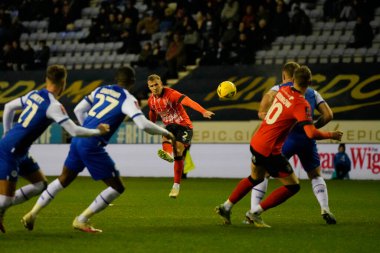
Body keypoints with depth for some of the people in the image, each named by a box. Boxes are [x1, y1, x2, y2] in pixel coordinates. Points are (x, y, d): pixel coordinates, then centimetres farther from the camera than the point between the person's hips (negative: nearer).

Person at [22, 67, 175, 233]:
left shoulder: (100, 90, 15)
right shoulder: (127, 99, -5)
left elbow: (78, 110, 20)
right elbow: (143, 124, -16)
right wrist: (165, 133, -1)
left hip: (79, 140, 7)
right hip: (92, 146, -7)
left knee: (64, 180, 27)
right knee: (117, 188, 2)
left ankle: (32, 214, 26)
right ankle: (81, 220, 3)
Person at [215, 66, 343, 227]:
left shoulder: (283, 91, 1)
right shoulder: (301, 104, -19)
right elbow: (311, 133, -25)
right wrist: (332, 135, -11)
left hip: (255, 143, 8)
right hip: (269, 151, -8)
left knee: (255, 178, 32)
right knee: (293, 186, 3)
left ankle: (226, 207, 34)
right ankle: (255, 213, 1)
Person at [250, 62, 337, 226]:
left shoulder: (279, 89, 9)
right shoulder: (312, 92, 19)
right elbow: (328, 115, 12)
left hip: (285, 137, -3)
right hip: (307, 139, 3)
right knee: (315, 175, 23)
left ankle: (253, 213, -2)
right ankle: (325, 209, 3)